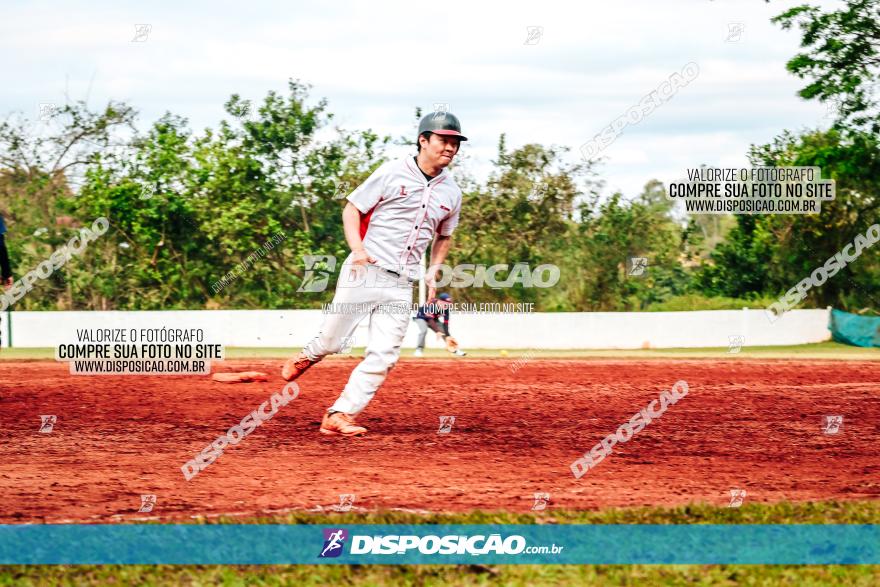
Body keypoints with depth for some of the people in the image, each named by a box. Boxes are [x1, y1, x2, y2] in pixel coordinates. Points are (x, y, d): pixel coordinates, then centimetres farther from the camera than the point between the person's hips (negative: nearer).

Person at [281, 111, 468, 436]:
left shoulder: (452, 193, 9)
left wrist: (433, 271, 9)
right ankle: (307, 357, 36)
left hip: (401, 286, 4)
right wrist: (356, 247, -17)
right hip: (364, 272, -4)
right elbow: (352, 209, -2)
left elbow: (443, 236, 25)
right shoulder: (392, 172, -5)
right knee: (330, 341, 1)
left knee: (383, 356, -7)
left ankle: (339, 416, -3)